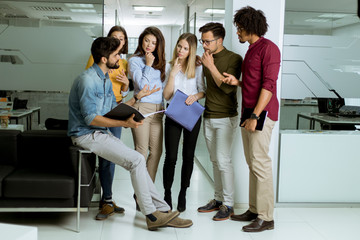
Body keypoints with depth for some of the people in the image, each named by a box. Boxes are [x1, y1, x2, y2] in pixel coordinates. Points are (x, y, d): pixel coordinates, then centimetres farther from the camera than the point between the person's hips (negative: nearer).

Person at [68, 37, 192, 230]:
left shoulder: (106, 79, 14)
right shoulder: (88, 80, -18)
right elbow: (90, 118, -23)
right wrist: (123, 123, -26)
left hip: (101, 133, 9)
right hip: (87, 135, -9)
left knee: (138, 162, -1)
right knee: (137, 160, -16)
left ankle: (163, 211, 2)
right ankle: (151, 215, -6)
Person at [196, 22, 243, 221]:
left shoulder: (234, 59, -9)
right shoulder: (206, 58, 11)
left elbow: (227, 87, -19)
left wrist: (211, 66, -19)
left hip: (225, 118, -6)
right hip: (208, 117, 7)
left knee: (223, 161, -8)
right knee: (215, 160, 11)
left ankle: (228, 204, 0)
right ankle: (218, 199, 20)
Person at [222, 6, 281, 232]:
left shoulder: (268, 48, -8)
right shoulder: (251, 50, 21)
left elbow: (268, 84, -16)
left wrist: (255, 115, -21)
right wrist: (237, 82, 9)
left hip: (261, 113, -10)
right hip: (249, 112, 10)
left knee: (260, 163, -10)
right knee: (252, 163, 11)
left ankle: (266, 217, -4)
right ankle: (254, 210, 19)